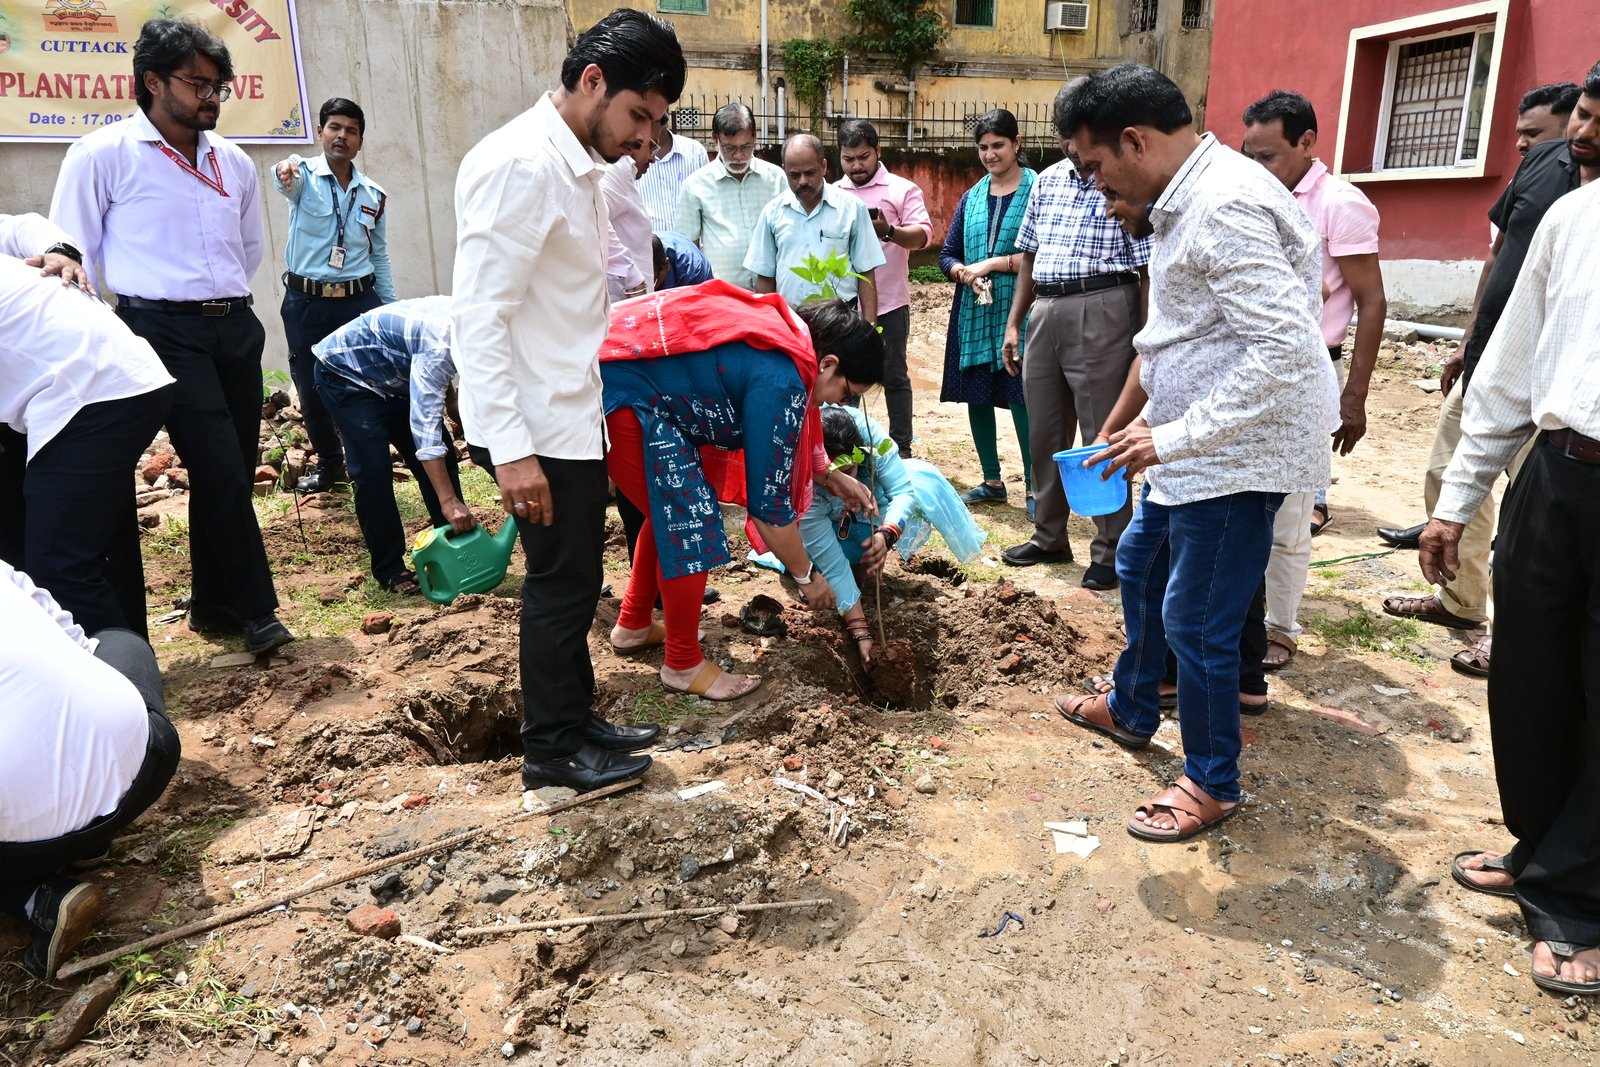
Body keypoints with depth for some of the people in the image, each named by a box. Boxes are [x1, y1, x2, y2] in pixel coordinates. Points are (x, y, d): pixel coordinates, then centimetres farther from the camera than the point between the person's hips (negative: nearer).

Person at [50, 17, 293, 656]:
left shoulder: (234, 162, 12)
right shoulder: (103, 155, -4)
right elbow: (71, 254, 0)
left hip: (236, 325, 6)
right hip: (166, 331, -6)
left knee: (236, 469, 7)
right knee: (220, 471, -10)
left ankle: (213, 603, 20)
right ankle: (255, 609, 1)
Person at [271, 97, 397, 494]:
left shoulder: (374, 195, 7)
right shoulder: (305, 177, -3)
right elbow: (286, 179, -29)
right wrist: (285, 169, -54)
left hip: (359, 301, 1)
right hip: (305, 303, -1)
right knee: (311, 391, 7)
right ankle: (329, 461, 28)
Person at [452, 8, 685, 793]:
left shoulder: (576, 166, 11)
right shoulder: (521, 165, -18)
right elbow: (477, 318, -23)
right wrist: (510, 447, -26)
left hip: (572, 419, 9)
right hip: (538, 428, -9)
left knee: (574, 577, 17)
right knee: (563, 582, 2)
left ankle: (574, 720, 33)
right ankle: (552, 750, 19)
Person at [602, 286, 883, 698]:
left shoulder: (782, 326, 10)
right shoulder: (780, 381, -18)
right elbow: (768, 503, -12)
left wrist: (834, 478, 31)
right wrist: (807, 575, 2)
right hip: (618, 389, -10)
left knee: (671, 508, 21)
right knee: (690, 519, -4)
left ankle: (633, 625, 36)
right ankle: (683, 665, 11)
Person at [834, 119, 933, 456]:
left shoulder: (903, 189, 1)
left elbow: (923, 235, -10)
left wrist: (889, 231, -26)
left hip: (888, 302, -3)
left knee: (894, 376, 4)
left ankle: (901, 449, 12)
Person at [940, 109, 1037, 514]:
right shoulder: (971, 197, 12)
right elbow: (946, 255, 13)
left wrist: (997, 262, -15)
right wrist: (965, 273, -7)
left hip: (1018, 313, -6)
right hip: (974, 313, 6)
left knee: (1021, 398, -6)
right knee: (977, 397, 10)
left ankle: (1034, 488, 5)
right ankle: (992, 482, 24)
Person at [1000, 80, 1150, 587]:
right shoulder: (1048, 181, 14)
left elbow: (1150, 271, -9)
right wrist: (1014, 323, 15)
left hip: (1101, 313, -6)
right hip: (1044, 313, 7)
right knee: (1045, 433, 14)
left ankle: (1111, 551, 13)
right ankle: (1049, 537, 29)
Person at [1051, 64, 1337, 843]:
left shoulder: (1225, 208, -23)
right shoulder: (1190, 197, 9)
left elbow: (1285, 350, -29)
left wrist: (1173, 437, -25)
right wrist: (1157, 426, 18)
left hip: (1237, 454, -10)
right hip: (1193, 447, 11)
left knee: (1197, 623, 1)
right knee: (1140, 567, 23)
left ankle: (1212, 785, 21)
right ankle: (1130, 710, 45)